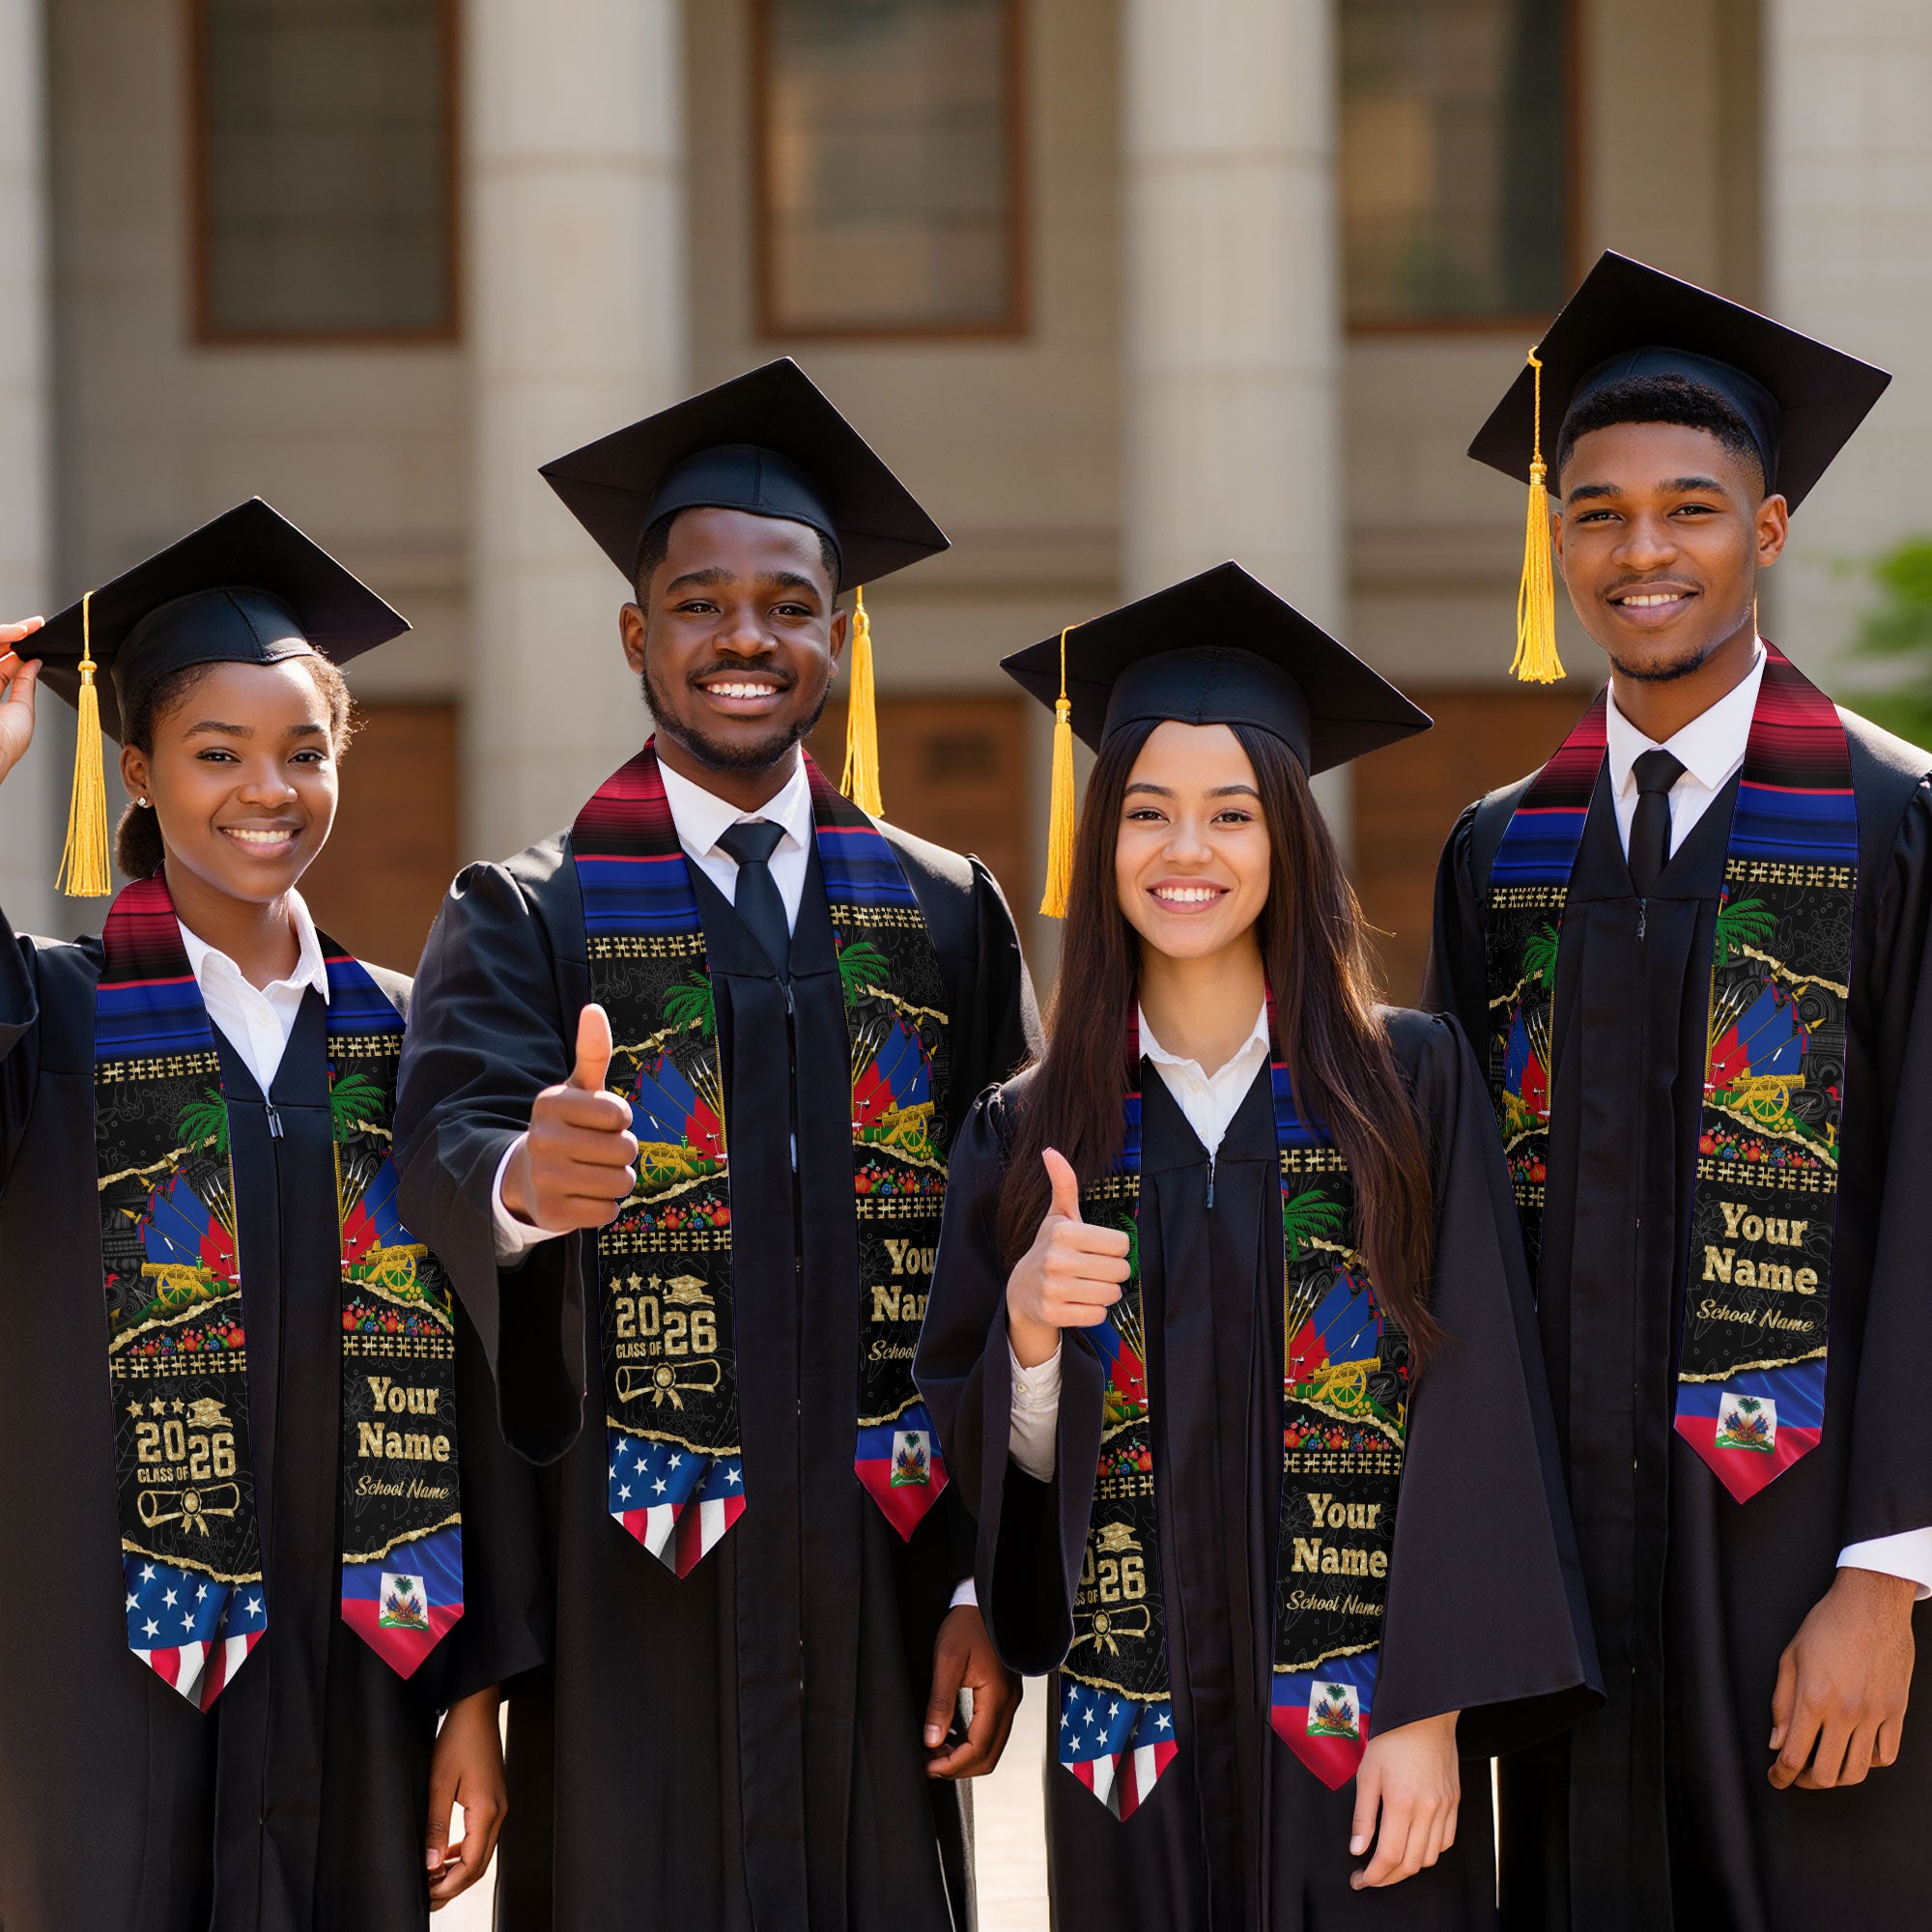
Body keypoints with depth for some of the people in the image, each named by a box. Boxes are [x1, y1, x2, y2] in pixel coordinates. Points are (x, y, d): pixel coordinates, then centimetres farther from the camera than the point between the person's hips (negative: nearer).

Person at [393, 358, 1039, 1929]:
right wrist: (520, 1178, -41)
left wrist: (990, 1580, -2)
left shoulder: (946, 918, 8)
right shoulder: (529, 921, 2)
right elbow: (447, 1136, -18)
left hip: (879, 1585, 2)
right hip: (630, 1598, -2)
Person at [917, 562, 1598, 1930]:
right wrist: (1028, 1327, -15)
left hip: (1363, 1731, -2)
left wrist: (1431, 1714, -13)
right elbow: (997, 1460, 6)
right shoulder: (1030, 1134, 5)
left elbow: (1472, 1411, -5)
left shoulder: (1410, 1085, -1)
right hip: (1137, 1748, 2)